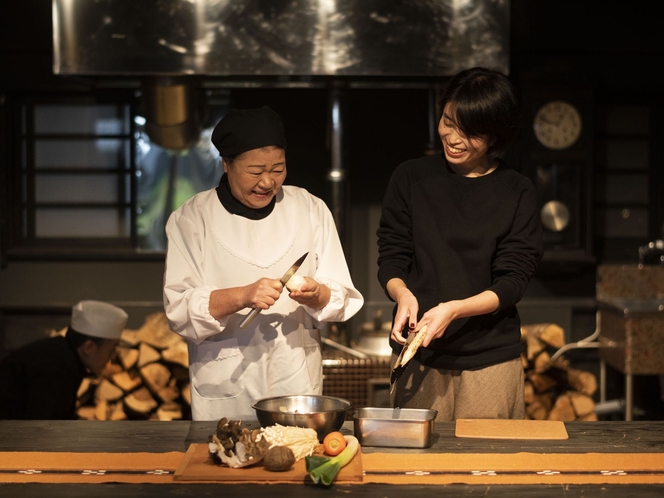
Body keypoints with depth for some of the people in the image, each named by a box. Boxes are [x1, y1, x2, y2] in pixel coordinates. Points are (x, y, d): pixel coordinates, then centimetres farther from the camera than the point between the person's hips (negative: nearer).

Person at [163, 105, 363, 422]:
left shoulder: (311, 211, 5)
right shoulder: (191, 219, -2)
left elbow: (342, 299, 4)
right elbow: (179, 309, -9)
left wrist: (316, 295, -18)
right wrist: (241, 297, -23)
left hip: (297, 383, 2)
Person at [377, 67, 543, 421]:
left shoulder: (516, 193, 2)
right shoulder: (411, 178, 6)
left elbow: (512, 282, -3)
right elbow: (391, 257, 6)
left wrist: (454, 309, -19)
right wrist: (402, 292, -16)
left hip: (490, 360, -1)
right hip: (418, 355, 1)